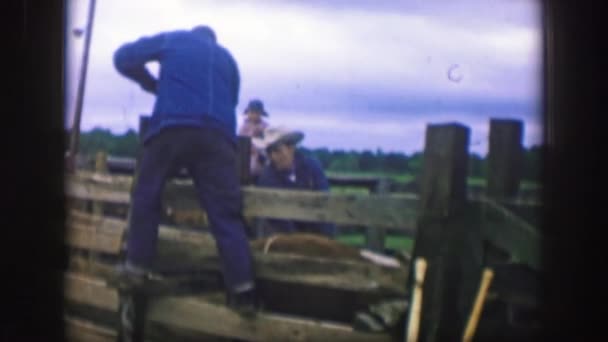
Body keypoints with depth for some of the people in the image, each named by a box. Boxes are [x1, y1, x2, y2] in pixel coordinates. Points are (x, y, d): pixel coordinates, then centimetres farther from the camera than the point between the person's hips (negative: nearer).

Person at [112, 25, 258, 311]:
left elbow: (123, 57, 19)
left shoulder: (173, 39, 22)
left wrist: (152, 84, 31)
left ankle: (137, 267, 12)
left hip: (171, 128, -2)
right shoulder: (227, 59, 30)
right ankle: (243, 289, -7)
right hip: (217, 135, 2)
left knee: (146, 195, 14)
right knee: (225, 212, -1)